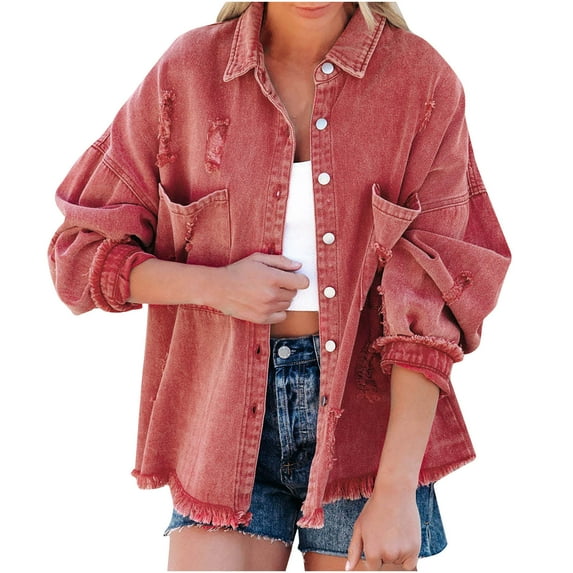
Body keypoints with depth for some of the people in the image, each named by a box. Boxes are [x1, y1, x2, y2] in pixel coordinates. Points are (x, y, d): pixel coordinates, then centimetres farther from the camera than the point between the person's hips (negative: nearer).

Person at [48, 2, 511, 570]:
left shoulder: (423, 80, -4)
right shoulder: (185, 71, 0)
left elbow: (432, 301, -8)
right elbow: (78, 251, 5)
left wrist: (397, 491, -14)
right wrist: (213, 285, -11)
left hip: (369, 410, 0)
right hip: (226, 413, 1)